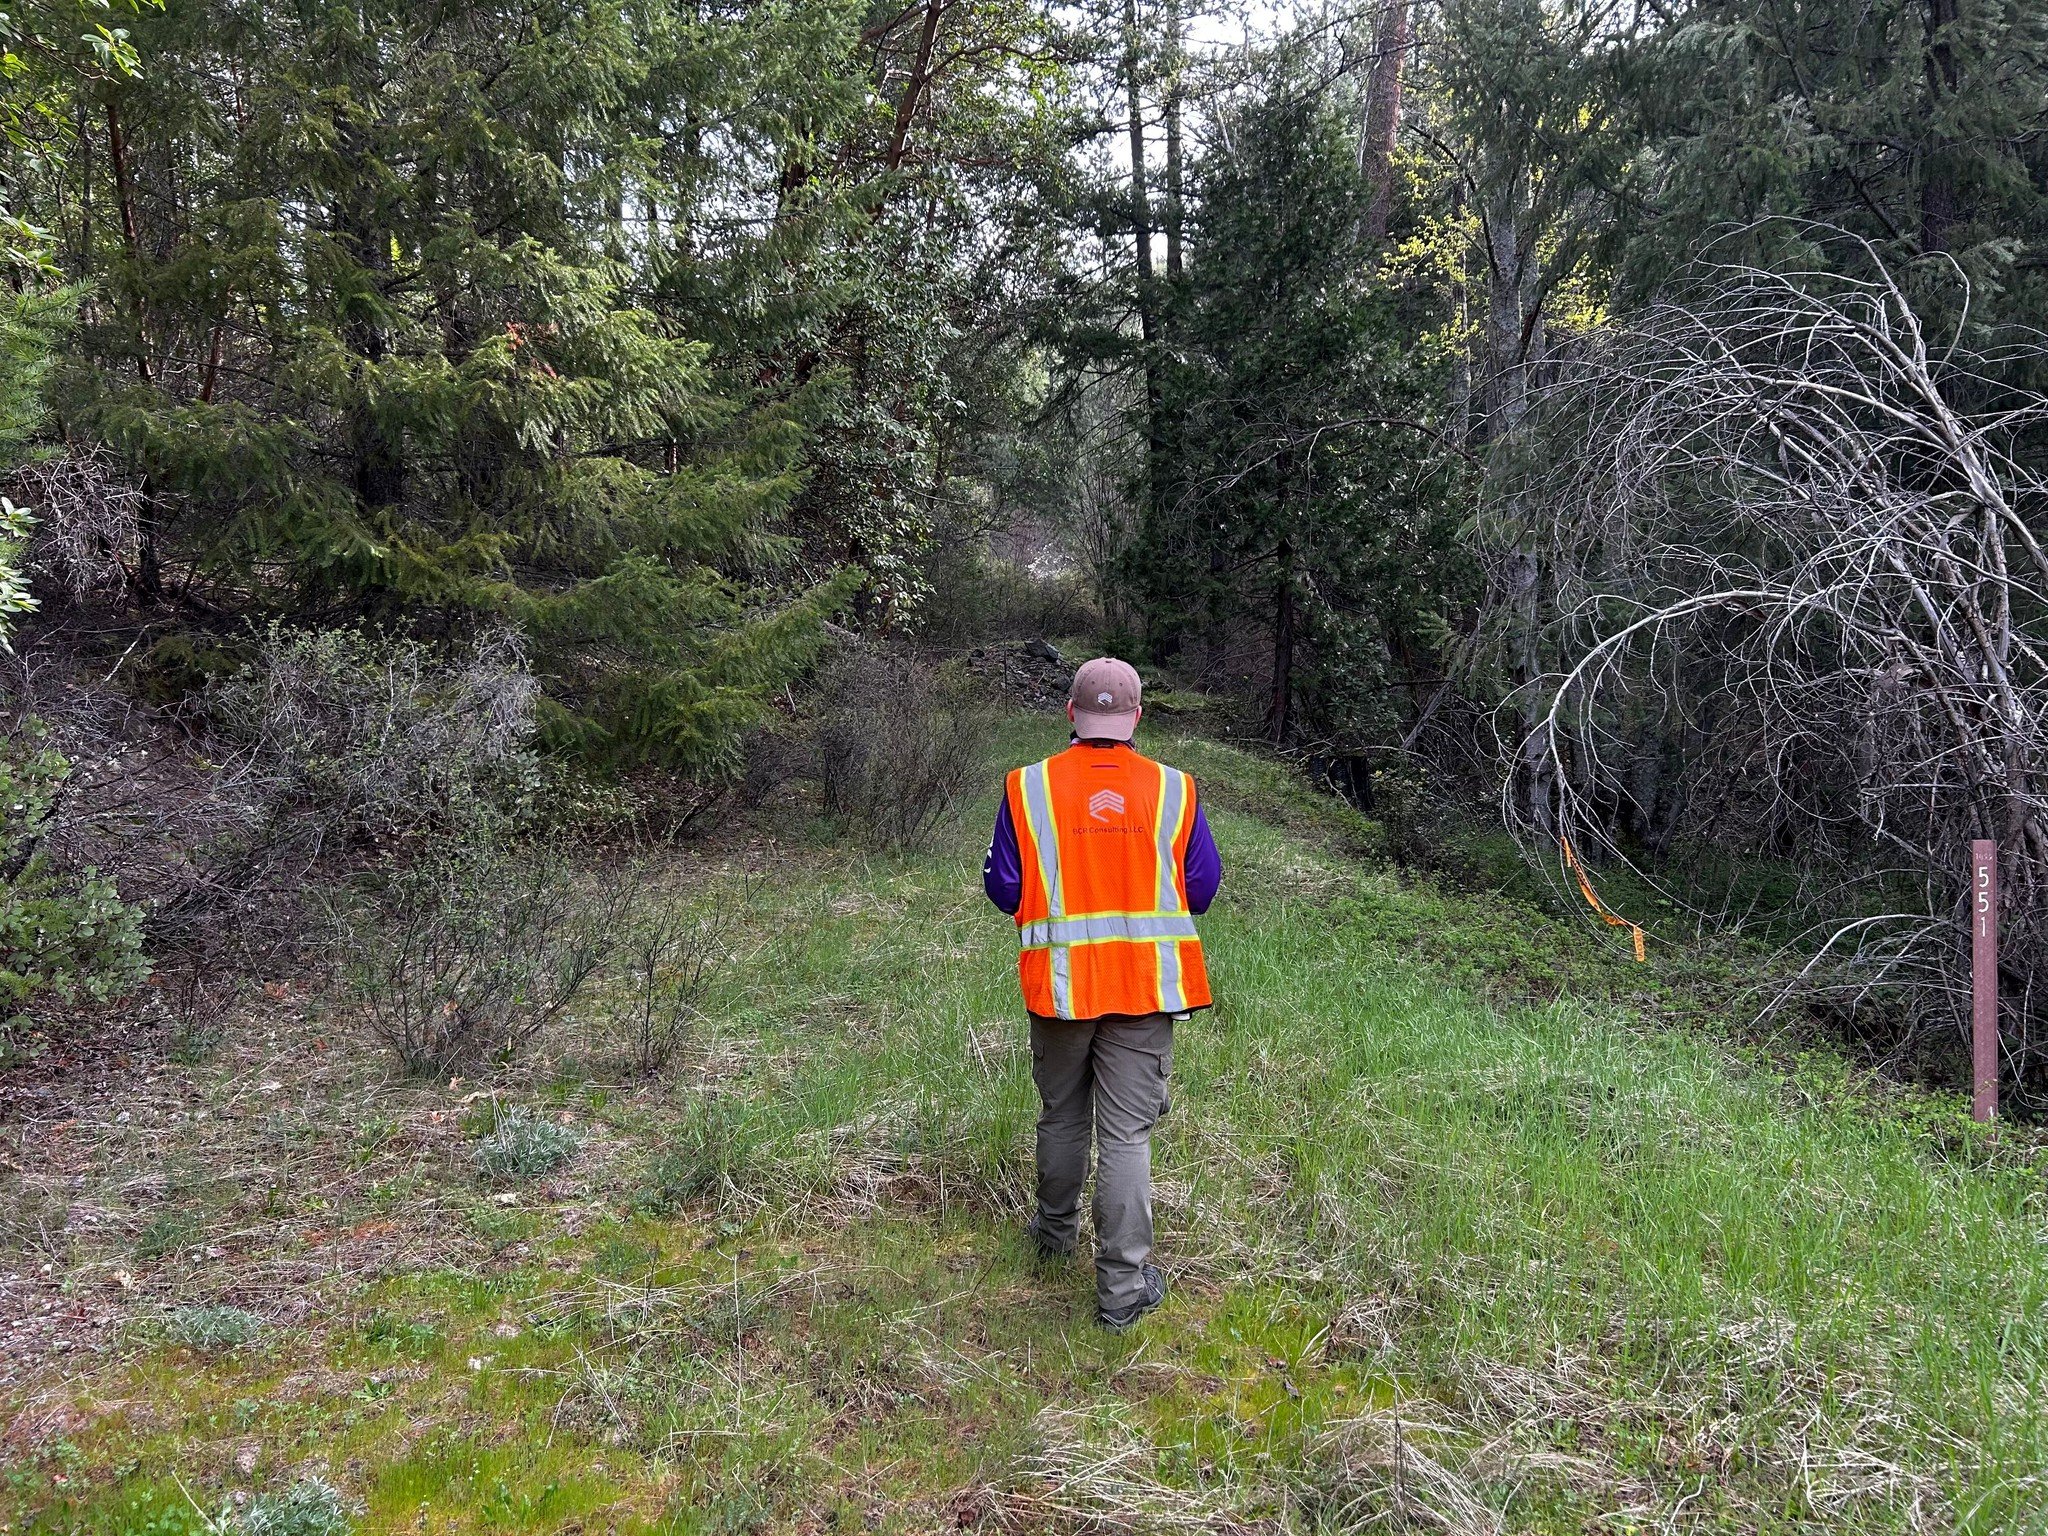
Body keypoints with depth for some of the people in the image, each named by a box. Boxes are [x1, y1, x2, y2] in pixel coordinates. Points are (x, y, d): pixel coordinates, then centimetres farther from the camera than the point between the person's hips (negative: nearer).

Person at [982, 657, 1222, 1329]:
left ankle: (1055, 1229, 42)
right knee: (1127, 1134, 5)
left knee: (1061, 1116, 21)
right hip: (1147, 987, -1)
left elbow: (1003, 888, -3)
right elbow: (1202, 889, 1)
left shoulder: (1029, 788, -7)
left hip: (1059, 984, 1)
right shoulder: (1173, 790, -6)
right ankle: (1124, 1286, 8)